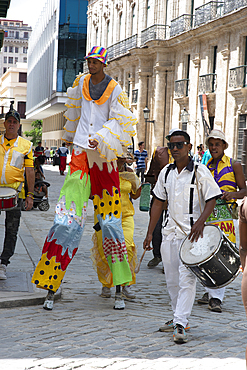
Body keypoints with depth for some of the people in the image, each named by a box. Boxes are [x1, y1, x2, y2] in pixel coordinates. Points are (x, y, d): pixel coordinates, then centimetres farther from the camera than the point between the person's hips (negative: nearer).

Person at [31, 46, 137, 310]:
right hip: (81, 152, 2)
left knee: (110, 219, 0)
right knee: (68, 217, -8)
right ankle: (51, 287, -7)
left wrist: (102, 140, -18)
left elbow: (121, 124, -3)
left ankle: (120, 283, 10)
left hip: (104, 157, -2)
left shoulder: (115, 90, 0)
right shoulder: (81, 82, 10)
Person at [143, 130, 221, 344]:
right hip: (170, 231, 6)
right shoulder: (166, 172, 10)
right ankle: (179, 318, 26)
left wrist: (200, 222, -23)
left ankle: (181, 324, -12)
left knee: (186, 278, -12)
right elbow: (158, 202, 15)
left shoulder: (199, 171, -5)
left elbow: (211, 200, -6)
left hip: (191, 232, -6)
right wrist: (150, 233, 12)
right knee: (171, 280, 11)